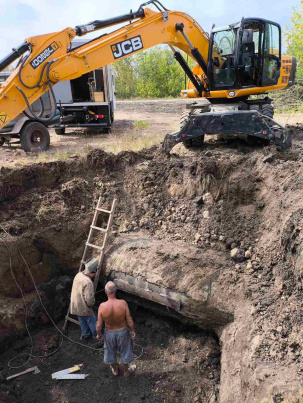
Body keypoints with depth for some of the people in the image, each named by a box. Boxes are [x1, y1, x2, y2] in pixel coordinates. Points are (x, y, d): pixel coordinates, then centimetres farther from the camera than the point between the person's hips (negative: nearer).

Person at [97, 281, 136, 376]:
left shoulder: (102, 306, -30)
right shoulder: (123, 303, -30)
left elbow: (99, 325, -17)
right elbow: (129, 320, -18)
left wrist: (98, 334, 4)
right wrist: (133, 331, 1)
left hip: (109, 333, 0)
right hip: (123, 332, 0)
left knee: (111, 351, 29)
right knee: (124, 351, 27)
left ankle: (115, 370, 53)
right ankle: (126, 371, 50)